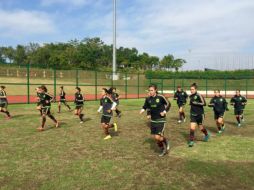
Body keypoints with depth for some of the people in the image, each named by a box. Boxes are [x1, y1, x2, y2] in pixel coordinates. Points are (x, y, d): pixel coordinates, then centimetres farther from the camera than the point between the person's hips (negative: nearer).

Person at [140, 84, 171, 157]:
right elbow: (145, 106, 11)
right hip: (153, 121, 5)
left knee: (157, 137, -14)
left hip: (161, 121, -5)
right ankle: (163, 150, 33)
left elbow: (168, 104, -1)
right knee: (155, 137, 10)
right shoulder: (148, 98, -3)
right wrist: (143, 110, -10)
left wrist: (165, 111, -13)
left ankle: (165, 141, 21)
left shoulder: (160, 97, -15)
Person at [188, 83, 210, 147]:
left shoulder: (199, 95, -16)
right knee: (192, 128, -8)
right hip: (193, 114, 4)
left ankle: (207, 134, 44)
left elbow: (204, 103, -21)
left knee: (201, 128, 13)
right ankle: (191, 141, 1)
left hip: (200, 114, -4)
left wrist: (196, 103, -24)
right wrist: (191, 104, 6)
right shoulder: (191, 96, 5)